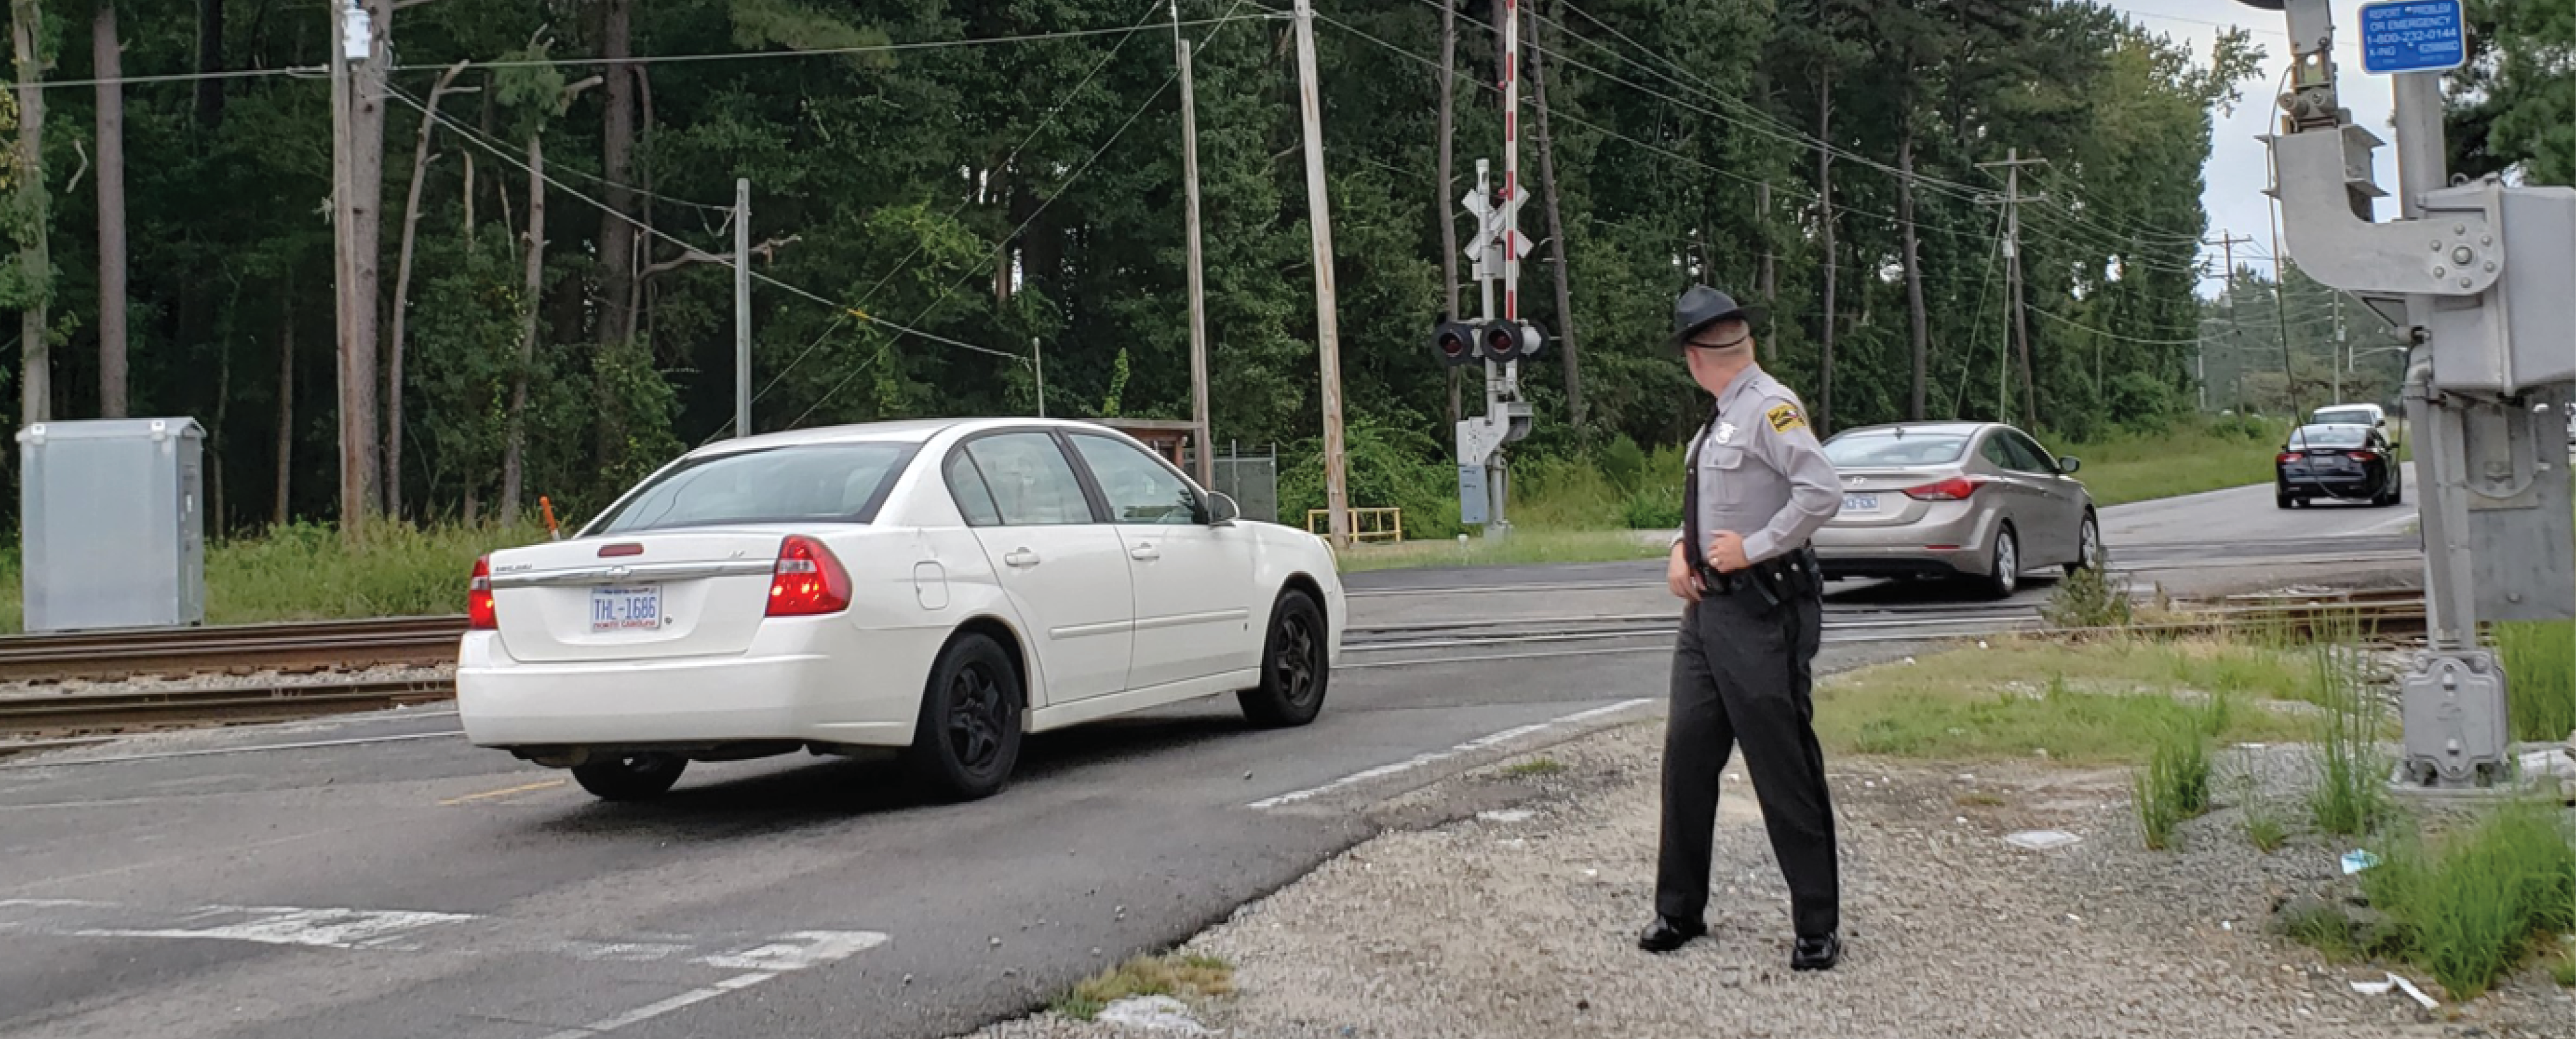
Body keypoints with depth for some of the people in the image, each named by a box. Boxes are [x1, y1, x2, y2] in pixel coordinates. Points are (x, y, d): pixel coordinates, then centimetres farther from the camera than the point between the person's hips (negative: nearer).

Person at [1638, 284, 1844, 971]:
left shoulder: (1770, 408, -14)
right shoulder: (1718, 420, 14)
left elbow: (1823, 494, -24)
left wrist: (1751, 549, -19)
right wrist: (1682, 550, 7)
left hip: (1762, 612, -9)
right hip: (1708, 606, 9)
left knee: (1784, 771, -3)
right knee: (1687, 754, 9)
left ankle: (1818, 928, 8)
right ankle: (1679, 911, 20)